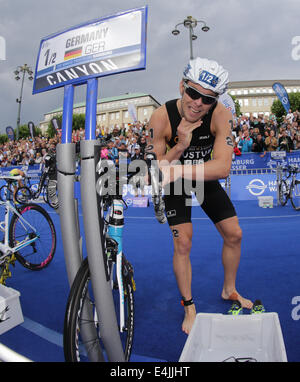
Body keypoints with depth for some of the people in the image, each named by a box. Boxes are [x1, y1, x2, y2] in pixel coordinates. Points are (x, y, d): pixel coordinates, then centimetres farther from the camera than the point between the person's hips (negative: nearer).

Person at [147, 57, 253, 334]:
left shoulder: (220, 115, -26)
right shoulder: (162, 117, -28)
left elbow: (223, 167, -37)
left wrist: (177, 170, -49)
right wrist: (180, 147, -42)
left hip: (206, 179, 3)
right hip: (175, 184, -2)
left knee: (234, 234, 5)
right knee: (182, 243, -9)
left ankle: (229, 290, 31)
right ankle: (189, 308, 13)